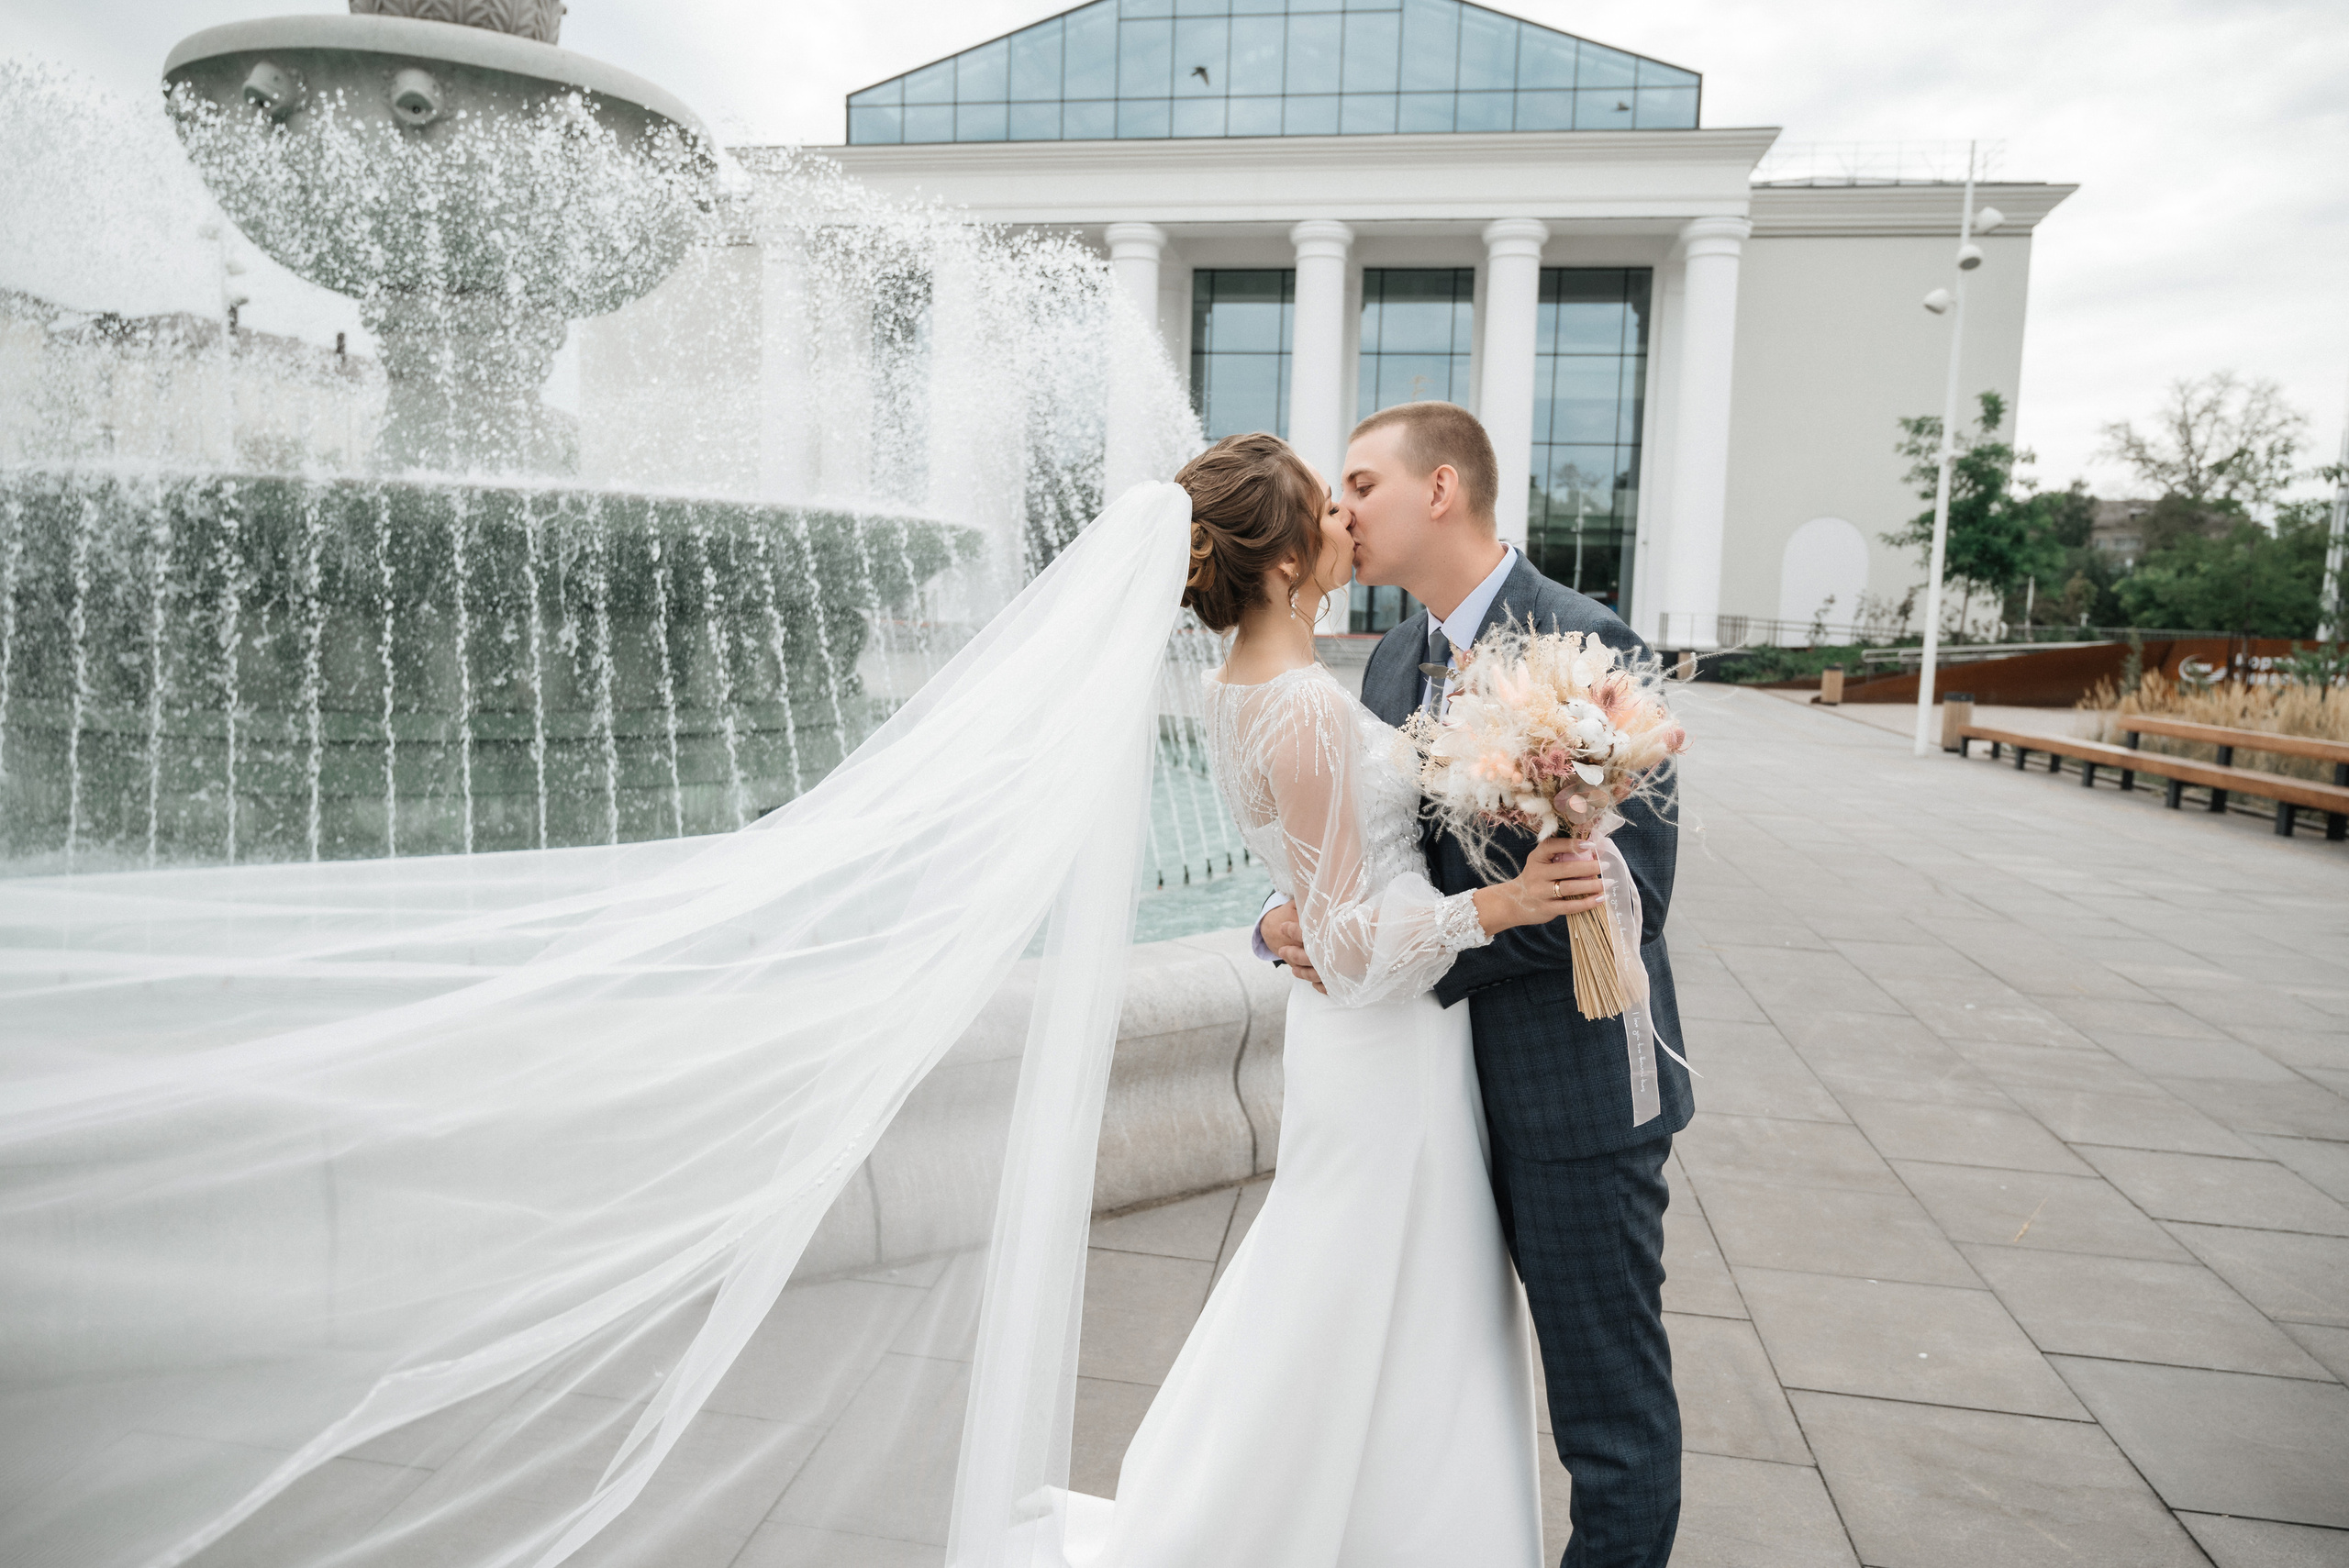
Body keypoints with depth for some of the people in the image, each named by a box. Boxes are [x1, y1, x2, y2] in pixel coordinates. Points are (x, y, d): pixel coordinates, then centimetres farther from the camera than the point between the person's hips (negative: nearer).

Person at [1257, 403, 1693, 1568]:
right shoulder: (1393, 661, 8)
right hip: (1451, 1079, 8)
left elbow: (1625, 888, -22)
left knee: (1611, 1408, 10)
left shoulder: (1588, 647, -17)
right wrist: (1295, 922, -11)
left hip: (1572, 1085, -7)